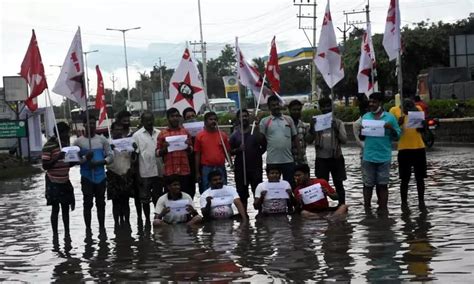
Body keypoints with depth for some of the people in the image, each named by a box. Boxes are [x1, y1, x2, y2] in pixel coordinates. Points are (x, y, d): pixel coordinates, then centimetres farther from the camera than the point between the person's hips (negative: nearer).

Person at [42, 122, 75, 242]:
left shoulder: (66, 143, 7)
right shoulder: (49, 146, -13)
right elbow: (45, 166, -16)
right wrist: (57, 158, -29)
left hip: (65, 181, 6)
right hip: (54, 182, -6)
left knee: (66, 208, 9)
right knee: (55, 208, 1)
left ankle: (67, 234, 16)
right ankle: (55, 235, 10)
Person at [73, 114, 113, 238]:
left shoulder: (102, 140, 5)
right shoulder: (78, 141, 0)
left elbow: (110, 156, 3)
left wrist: (99, 162, -13)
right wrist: (85, 158, -19)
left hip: (100, 176, 2)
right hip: (86, 177, -2)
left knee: (101, 203, 6)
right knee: (87, 203, 2)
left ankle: (102, 229, 13)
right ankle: (88, 229, 10)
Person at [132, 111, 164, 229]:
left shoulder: (159, 134, 9)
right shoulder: (137, 135, 0)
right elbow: (135, 155, -2)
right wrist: (136, 175, -6)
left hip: (158, 171, 2)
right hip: (145, 173, -2)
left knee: (158, 198, 8)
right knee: (145, 199, 5)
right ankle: (147, 220, 16)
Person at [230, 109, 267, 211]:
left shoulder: (256, 131, 6)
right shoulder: (235, 134, 8)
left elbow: (264, 145, 0)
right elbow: (230, 151, 7)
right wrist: (238, 150, -10)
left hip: (255, 167, -1)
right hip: (240, 167, 1)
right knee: (242, 193, 4)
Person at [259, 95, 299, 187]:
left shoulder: (288, 119, 10)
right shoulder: (265, 121, 2)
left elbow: (294, 137, 13)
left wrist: (299, 154, 7)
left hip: (288, 160, 2)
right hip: (272, 161, -2)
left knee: (289, 185, 7)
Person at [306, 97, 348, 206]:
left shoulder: (338, 122, 3)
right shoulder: (315, 122, 6)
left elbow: (344, 140, -4)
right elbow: (308, 140, 0)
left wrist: (336, 129, -19)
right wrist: (311, 128, -16)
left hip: (336, 158, -1)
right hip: (321, 158, 1)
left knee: (339, 184, 4)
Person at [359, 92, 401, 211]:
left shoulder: (390, 117, 1)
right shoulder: (365, 117, 8)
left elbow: (397, 137, 2)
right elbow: (361, 138, 12)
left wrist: (391, 128, -15)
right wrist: (361, 131, -8)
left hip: (384, 157, -2)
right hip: (368, 156, 2)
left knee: (382, 185, 5)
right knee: (368, 184, 7)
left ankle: (383, 209, 11)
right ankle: (367, 209, 15)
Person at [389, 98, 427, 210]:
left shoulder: (418, 109, 3)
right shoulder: (394, 110, -4)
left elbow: (422, 129, 8)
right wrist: (398, 123, -22)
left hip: (419, 147, 2)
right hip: (404, 149, -2)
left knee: (420, 177, 9)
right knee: (405, 179, 2)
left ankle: (421, 201, 19)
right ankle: (404, 203, 12)